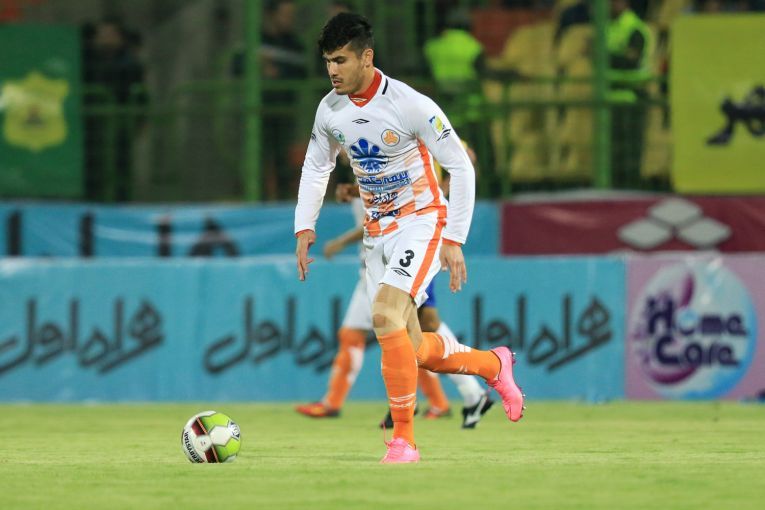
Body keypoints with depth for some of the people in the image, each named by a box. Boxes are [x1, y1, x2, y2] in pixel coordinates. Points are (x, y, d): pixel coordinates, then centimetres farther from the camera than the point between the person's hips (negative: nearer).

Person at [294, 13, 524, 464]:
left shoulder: (411, 105, -19)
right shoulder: (330, 110, -1)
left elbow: (461, 167, -13)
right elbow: (316, 167, 16)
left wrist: (453, 239, -16)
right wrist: (305, 228, 5)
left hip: (421, 221, -6)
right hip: (377, 231, 7)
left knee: (386, 315, -27)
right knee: (412, 349, 5)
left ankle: (404, 439, -20)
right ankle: (495, 365, 34)